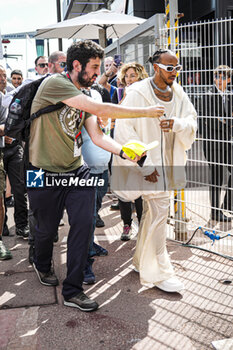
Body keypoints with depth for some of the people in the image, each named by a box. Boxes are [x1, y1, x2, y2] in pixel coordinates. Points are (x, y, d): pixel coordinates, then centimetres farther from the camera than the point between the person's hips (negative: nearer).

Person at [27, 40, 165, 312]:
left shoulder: (82, 97, 9)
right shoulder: (54, 84, -17)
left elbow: (97, 136, 3)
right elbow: (99, 109, -25)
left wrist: (123, 151, -15)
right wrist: (146, 112, -20)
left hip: (76, 171, 6)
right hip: (46, 174, -6)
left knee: (83, 224, -5)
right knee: (47, 228, 11)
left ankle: (72, 290, 8)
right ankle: (42, 265, 46)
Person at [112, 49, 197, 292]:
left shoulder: (178, 93, 4)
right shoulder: (137, 94, -16)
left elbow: (192, 121, 6)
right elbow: (124, 131, -19)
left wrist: (177, 124, -19)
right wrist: (144, 165, -21)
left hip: (167, 161, 7)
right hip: (146, 161, -7)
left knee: (152, 212, 16)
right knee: (159, 210, -10)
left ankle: (141, 261, 33)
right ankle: (158, 272, 0)